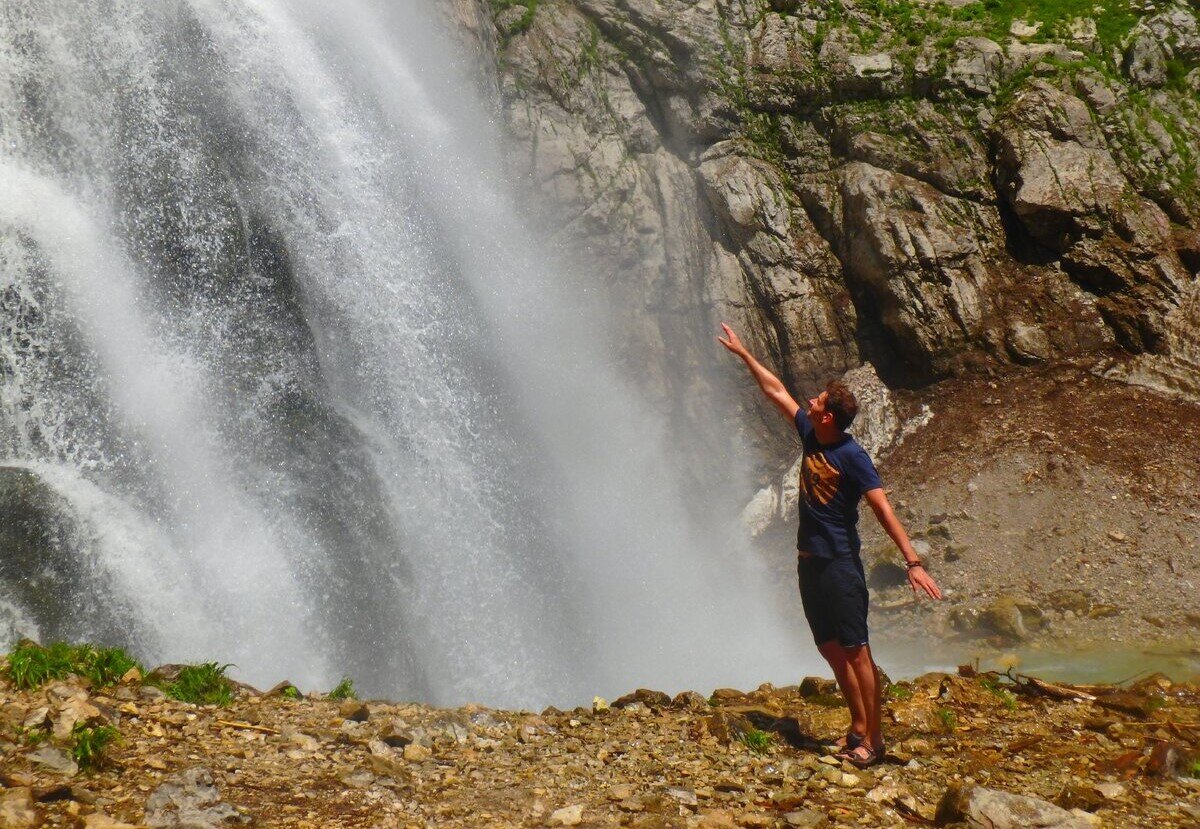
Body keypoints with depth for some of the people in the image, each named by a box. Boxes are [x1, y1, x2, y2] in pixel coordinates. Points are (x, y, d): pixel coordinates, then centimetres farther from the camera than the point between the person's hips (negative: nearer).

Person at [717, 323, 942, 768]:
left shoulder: (852, 456, -16)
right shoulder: (810, 436, 5)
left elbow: (883, 510, -22)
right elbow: (777, 391, 18)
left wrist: (913, 561, -29)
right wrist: (743, 354, 25)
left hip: (840, 563, -8)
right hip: (809, 561, 8)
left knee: (856, 651, -6)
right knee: (831, 648, 11)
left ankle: (874, 739, 0)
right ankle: (858, 726, 20)